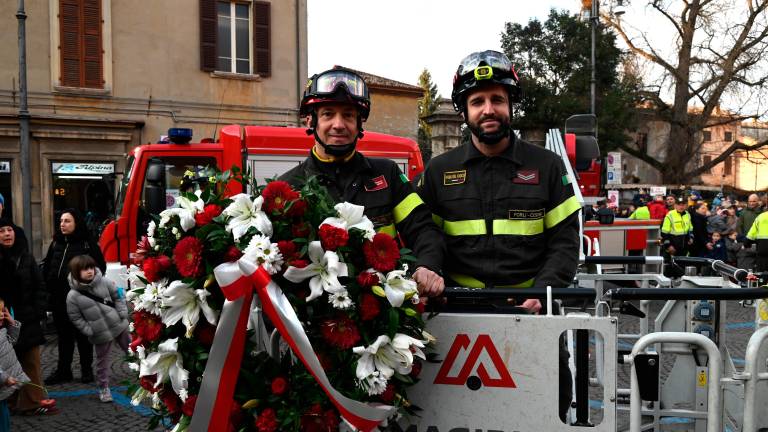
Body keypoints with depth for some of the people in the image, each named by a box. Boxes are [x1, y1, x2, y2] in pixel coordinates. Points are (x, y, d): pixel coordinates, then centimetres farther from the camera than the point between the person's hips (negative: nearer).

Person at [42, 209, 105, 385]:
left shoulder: (88, 244, -5)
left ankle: (87, 369, 18)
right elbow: (46, 267, 14)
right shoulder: (56, 243, 10)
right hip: (59, 298, 5)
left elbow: (100, 267, -5)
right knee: (64, 335, 13)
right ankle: (63, 370, 21)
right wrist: (49, 286, 3)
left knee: (83, 334, 7)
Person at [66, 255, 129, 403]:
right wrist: (90, 331, -12)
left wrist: (123, 314, -5)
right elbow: (76, 318, -8)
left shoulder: (104, 282, -6)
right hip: (101, 334, -2)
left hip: (119, 324, 2)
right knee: (102, 360, 8)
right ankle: (103, 388, 24)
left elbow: (118, 297, 5)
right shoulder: (73, 296, -13)